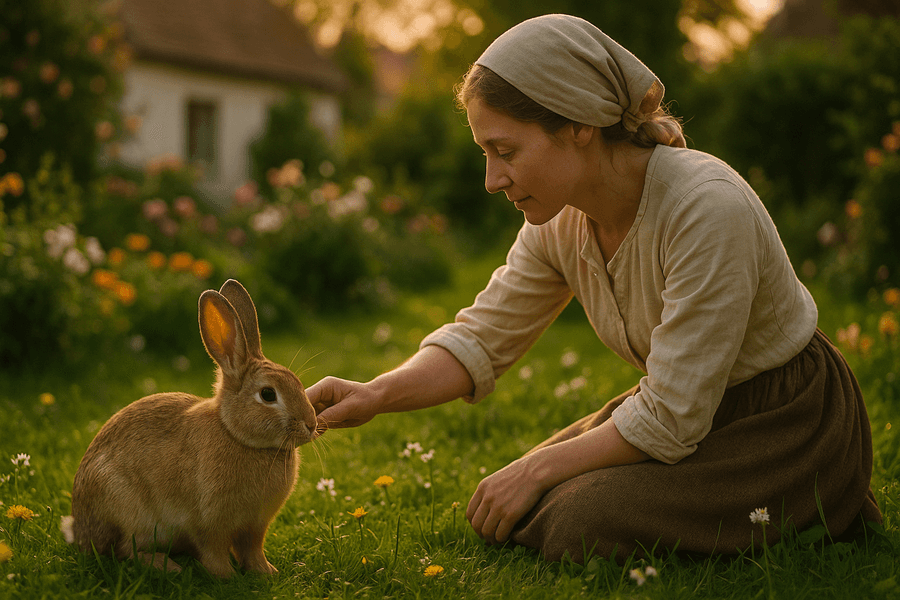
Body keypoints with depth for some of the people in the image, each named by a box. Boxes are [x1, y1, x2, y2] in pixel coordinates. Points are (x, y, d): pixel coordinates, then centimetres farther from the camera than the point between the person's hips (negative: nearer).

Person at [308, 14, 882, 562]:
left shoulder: (707, 209, -31)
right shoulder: (559, 218, -8)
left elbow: (670, 421, -28)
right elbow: (483, 338, 0)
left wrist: (538, 469, -18)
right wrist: (376, 395, -18)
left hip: (787, 423, -7)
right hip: (680, 408, 8)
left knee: (579, 526, -23)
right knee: (501, 513, 1)